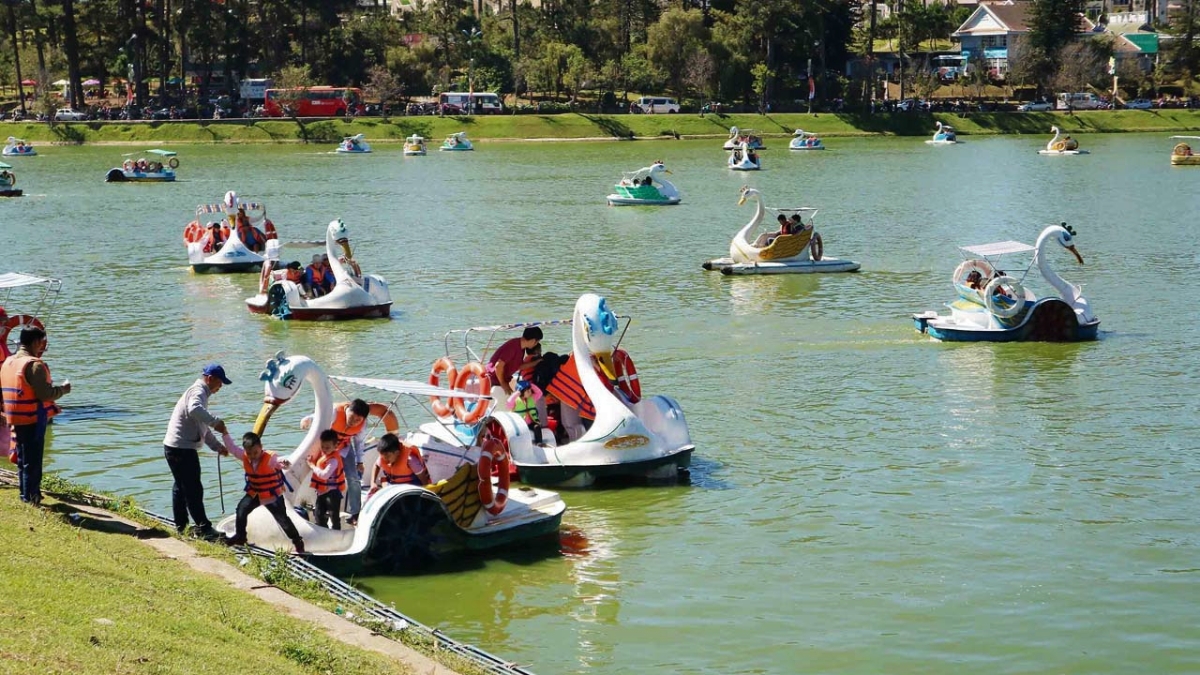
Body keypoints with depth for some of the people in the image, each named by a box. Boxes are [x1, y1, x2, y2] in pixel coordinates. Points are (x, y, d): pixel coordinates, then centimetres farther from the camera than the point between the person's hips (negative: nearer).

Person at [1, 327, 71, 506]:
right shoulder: (34, 365, -18)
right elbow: (46, 394, -23)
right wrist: (64, 389, -4)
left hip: (16, 419, 8)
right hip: (33, 419, -8)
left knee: (23, 458, 18)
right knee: (33, 460, -1)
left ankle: (26, 494, 26)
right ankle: (30, 497, 3)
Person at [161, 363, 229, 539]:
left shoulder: (199, 392, 22)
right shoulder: (198, 391, -12)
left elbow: (202, 427, 27)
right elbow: (194, 410, -37)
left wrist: (217, 445, 20)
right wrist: (215, 422, -32)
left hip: (173, 447, 11)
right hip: (182, 449, -11)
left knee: (181, 487, 18)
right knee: (193, 489, -6)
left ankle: (180, 526, 27)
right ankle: (204, 528, -3)